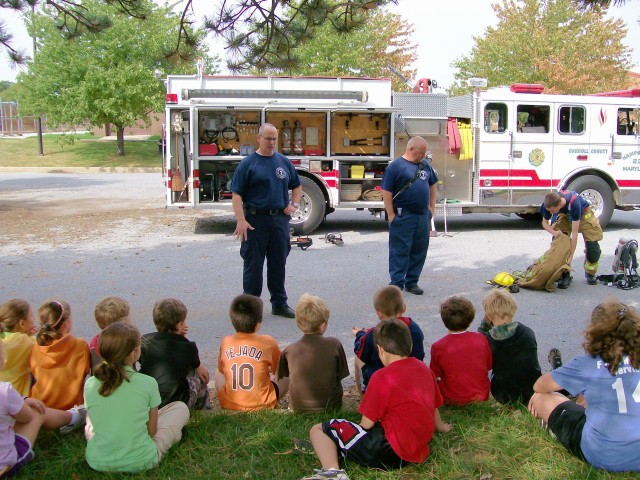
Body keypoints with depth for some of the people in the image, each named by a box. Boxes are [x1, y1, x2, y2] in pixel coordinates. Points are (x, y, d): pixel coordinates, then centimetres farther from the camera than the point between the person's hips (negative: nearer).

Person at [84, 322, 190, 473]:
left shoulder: (90, 385, -8)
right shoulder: (148, 384, -15)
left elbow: (96, 422, 6)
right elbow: (152, 430, -6)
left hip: (97, 462, 4)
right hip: (140, 462, -3)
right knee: (181, 407, 15)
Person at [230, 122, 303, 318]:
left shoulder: (284, 162, 11)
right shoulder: (248, 163, -2)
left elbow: (297, 186, 23)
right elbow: (236, 194, -8)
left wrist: (294, 204, 4)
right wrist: (241, 220, -19)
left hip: (280, 219, 4)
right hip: (255, 221, -4)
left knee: (278, 264, 11)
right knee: (253, 265, 3)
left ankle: (279, 303, 21)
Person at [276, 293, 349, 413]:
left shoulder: (289, 350, -13)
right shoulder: (334, 344, -15)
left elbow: (281, 377, 0)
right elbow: (340, 375, -4)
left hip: (298, 409, 0)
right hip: (331, 406, 0)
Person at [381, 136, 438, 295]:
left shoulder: (425, 165, 11)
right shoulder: (396, 166, -9)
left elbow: (432, 185, 22)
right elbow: (386, 192, -11)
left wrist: (432, 207, 15)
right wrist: (391, 215, -14)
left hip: (423, 216, 7)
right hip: (403, 216, -6)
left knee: (419, 250, 11)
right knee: (400, 250, 0)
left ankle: (412, 282, 22)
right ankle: (397, 283, 6)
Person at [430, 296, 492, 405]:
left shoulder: (438, 347, -17)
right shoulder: (481, 339, -9)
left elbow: (435, 375, -4)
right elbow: (489, 366, 4)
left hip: (452, 401, -3)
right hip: (481, 396, 3)